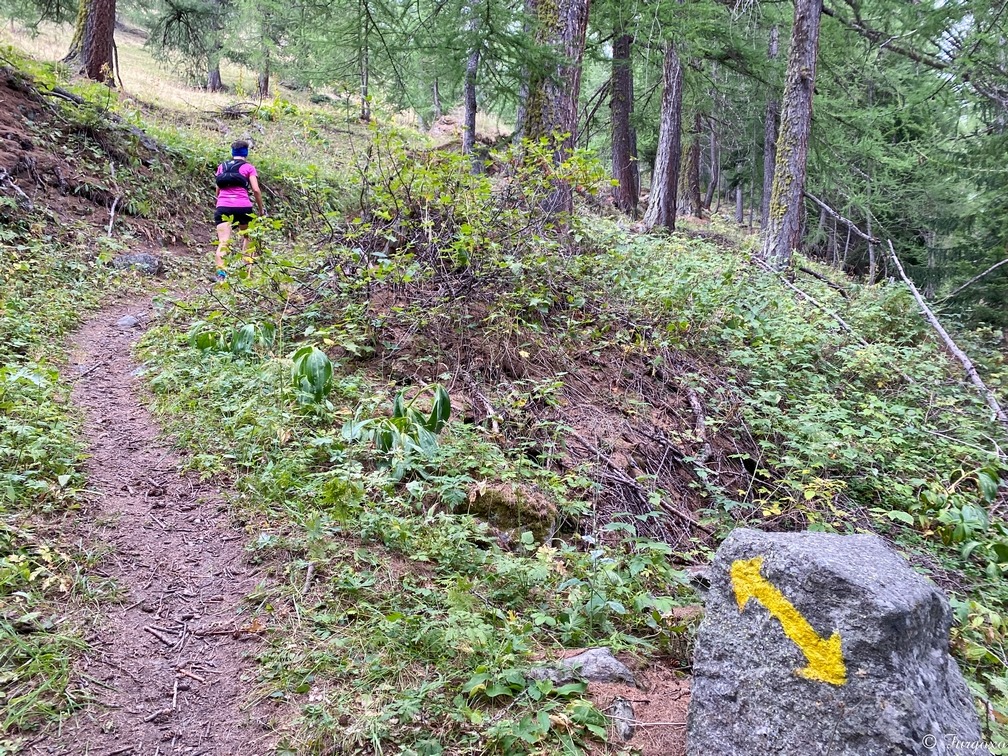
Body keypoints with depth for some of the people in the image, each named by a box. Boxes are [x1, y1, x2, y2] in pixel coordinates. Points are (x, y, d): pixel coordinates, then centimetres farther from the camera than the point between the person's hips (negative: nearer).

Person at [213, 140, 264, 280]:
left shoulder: (222, 166, 19)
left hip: (222, 207, 2)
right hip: (243, 207, -2)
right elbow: (256, 190, -1)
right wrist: (261, 210, 8)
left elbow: (217, 190, 22)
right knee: (246, 237, 23)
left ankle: (220, 272, -27)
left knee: (223, 242, -8)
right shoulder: (248, 167, 9)